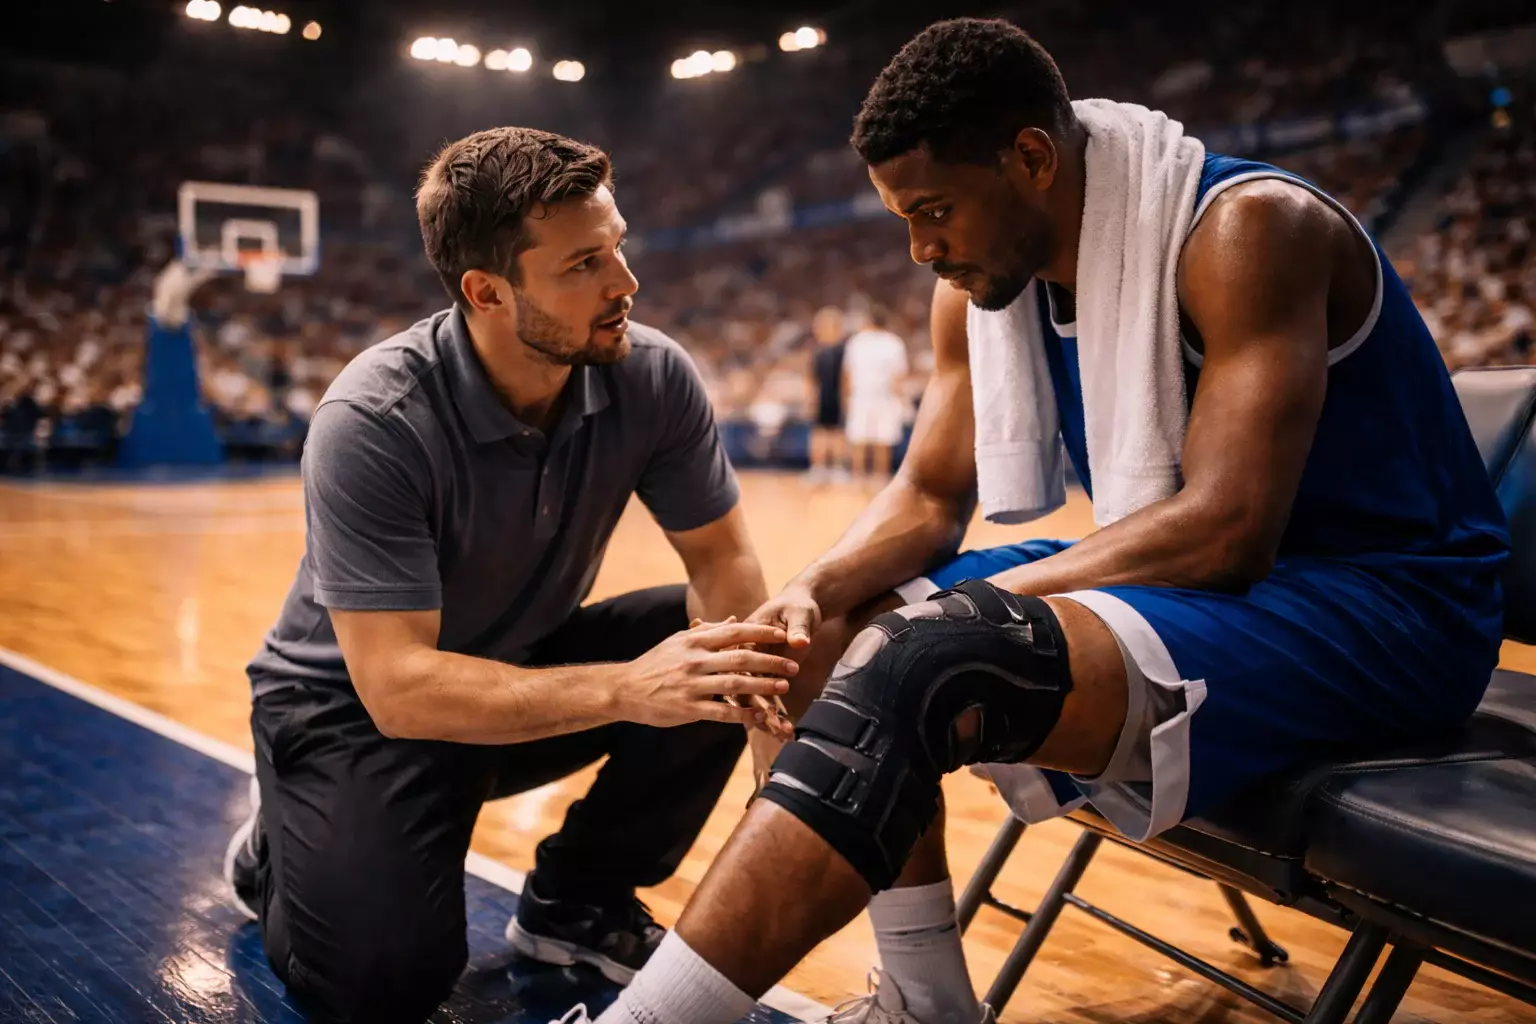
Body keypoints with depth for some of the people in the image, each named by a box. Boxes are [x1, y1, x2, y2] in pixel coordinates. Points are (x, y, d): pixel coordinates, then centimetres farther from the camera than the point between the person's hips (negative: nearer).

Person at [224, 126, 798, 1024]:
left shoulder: (652, 374, -17)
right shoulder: (374, 423, -30)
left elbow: (722, 559, -9)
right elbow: (399, 686, -34)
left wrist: (746, 653, -33)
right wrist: (625, 688, -46)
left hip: (529, 662, 4)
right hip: (356, 704, -4)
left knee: (709, 662, -20)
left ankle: (579, 897, 3)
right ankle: (281, 854, 14)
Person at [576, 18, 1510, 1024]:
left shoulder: (1248, 229, -19)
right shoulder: (986, 280, 4)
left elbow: (1227, 528, -27)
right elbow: (929, 497, 6)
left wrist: (976, 602, -23)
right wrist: (820, 591, -14)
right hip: (1188, 579, 9)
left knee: (913, 664, -30)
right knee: (844, 631, 4)